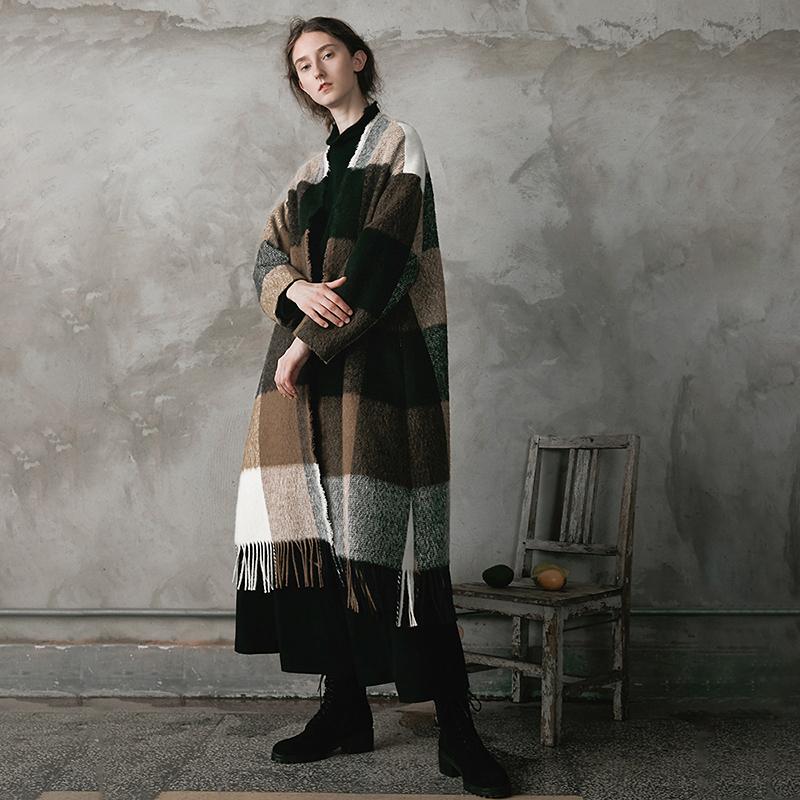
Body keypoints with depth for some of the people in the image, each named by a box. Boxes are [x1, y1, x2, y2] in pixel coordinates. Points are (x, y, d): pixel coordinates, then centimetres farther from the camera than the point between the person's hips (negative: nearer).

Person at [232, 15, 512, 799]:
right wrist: (297, 291, -12)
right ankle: (345, 708, 12)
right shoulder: (313, 169, 23)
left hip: (378, 360, -6)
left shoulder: (395, 142, 3)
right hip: (308, 362, 7)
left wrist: (309, 345, -14)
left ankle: (456, 730, -7)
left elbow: (376, 261, -10)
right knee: (319, 528, 2)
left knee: (384, 534, -12)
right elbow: (268, 256, 11)